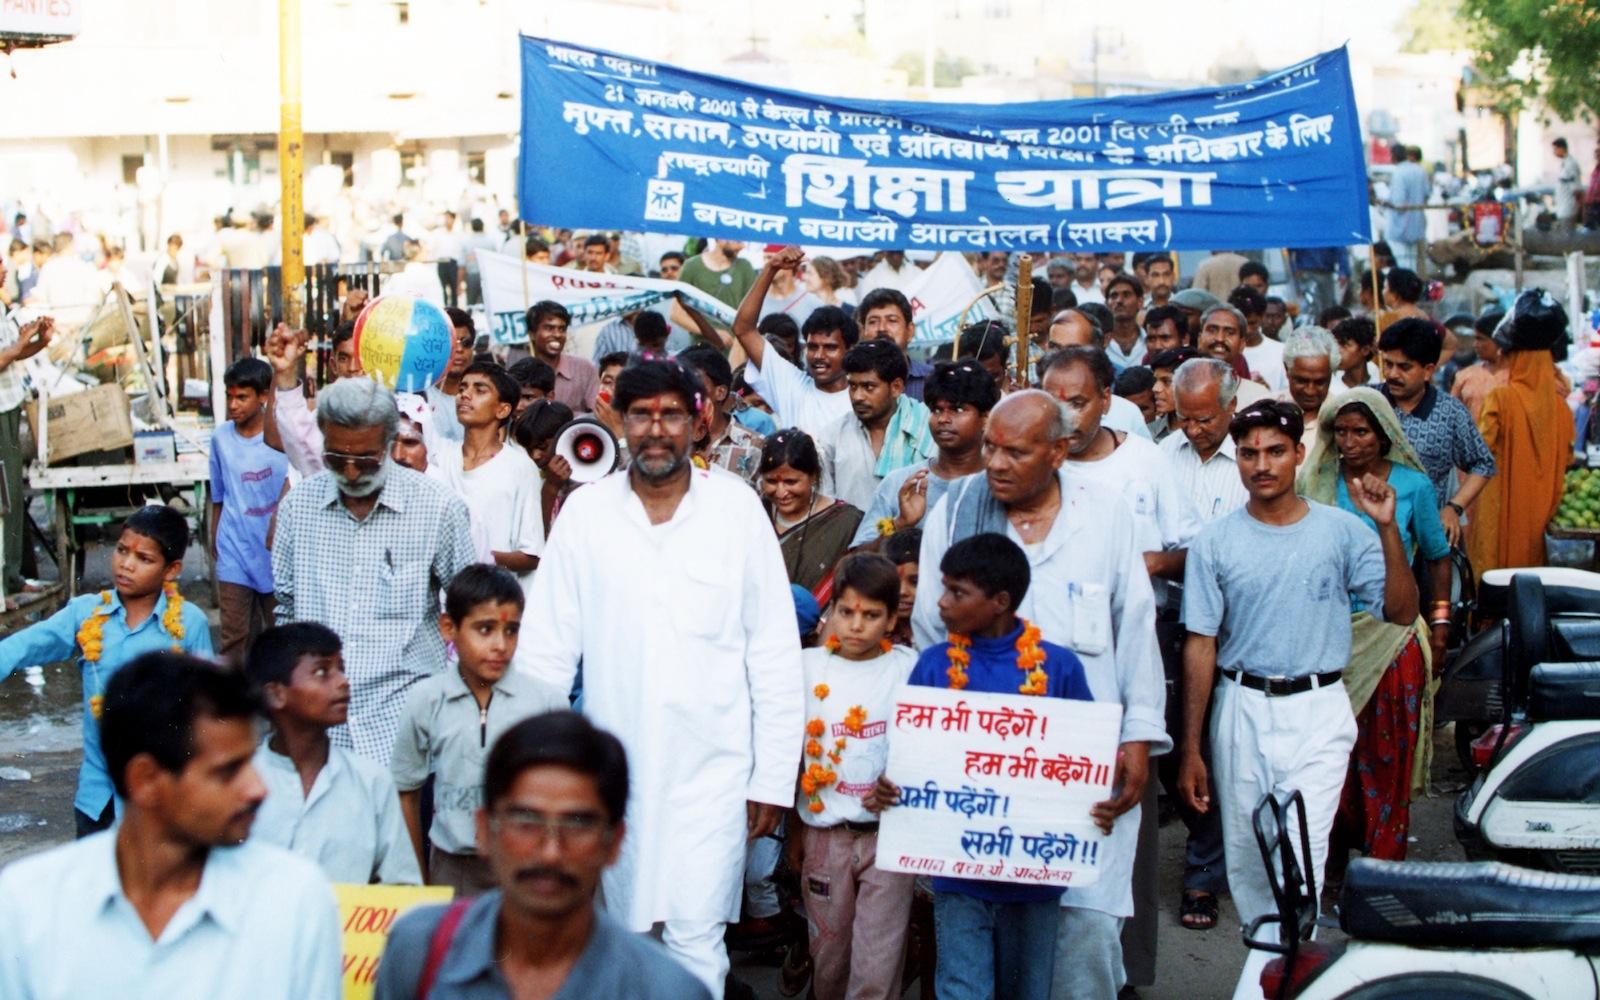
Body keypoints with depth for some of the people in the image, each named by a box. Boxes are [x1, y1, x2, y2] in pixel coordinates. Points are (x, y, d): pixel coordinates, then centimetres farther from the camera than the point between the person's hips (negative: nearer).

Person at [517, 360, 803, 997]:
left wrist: (773, 779, -2)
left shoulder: (738, 509, -2)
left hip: (711, 770, -2)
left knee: (696, 943, -7)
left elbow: (775, 656, 0)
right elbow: (549, 650, 5)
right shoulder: (585, 512, 1)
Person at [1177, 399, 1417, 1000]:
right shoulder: (1216, 542, 1)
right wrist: (1191, 750, 0)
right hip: (1240, 709, 2)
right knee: (1246, 860, 11)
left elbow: (1402, 610, -4)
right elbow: (1200, 645, 2)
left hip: (1318, 710, -2)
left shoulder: (1341, 532, -1)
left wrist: (1387, 528, -15)